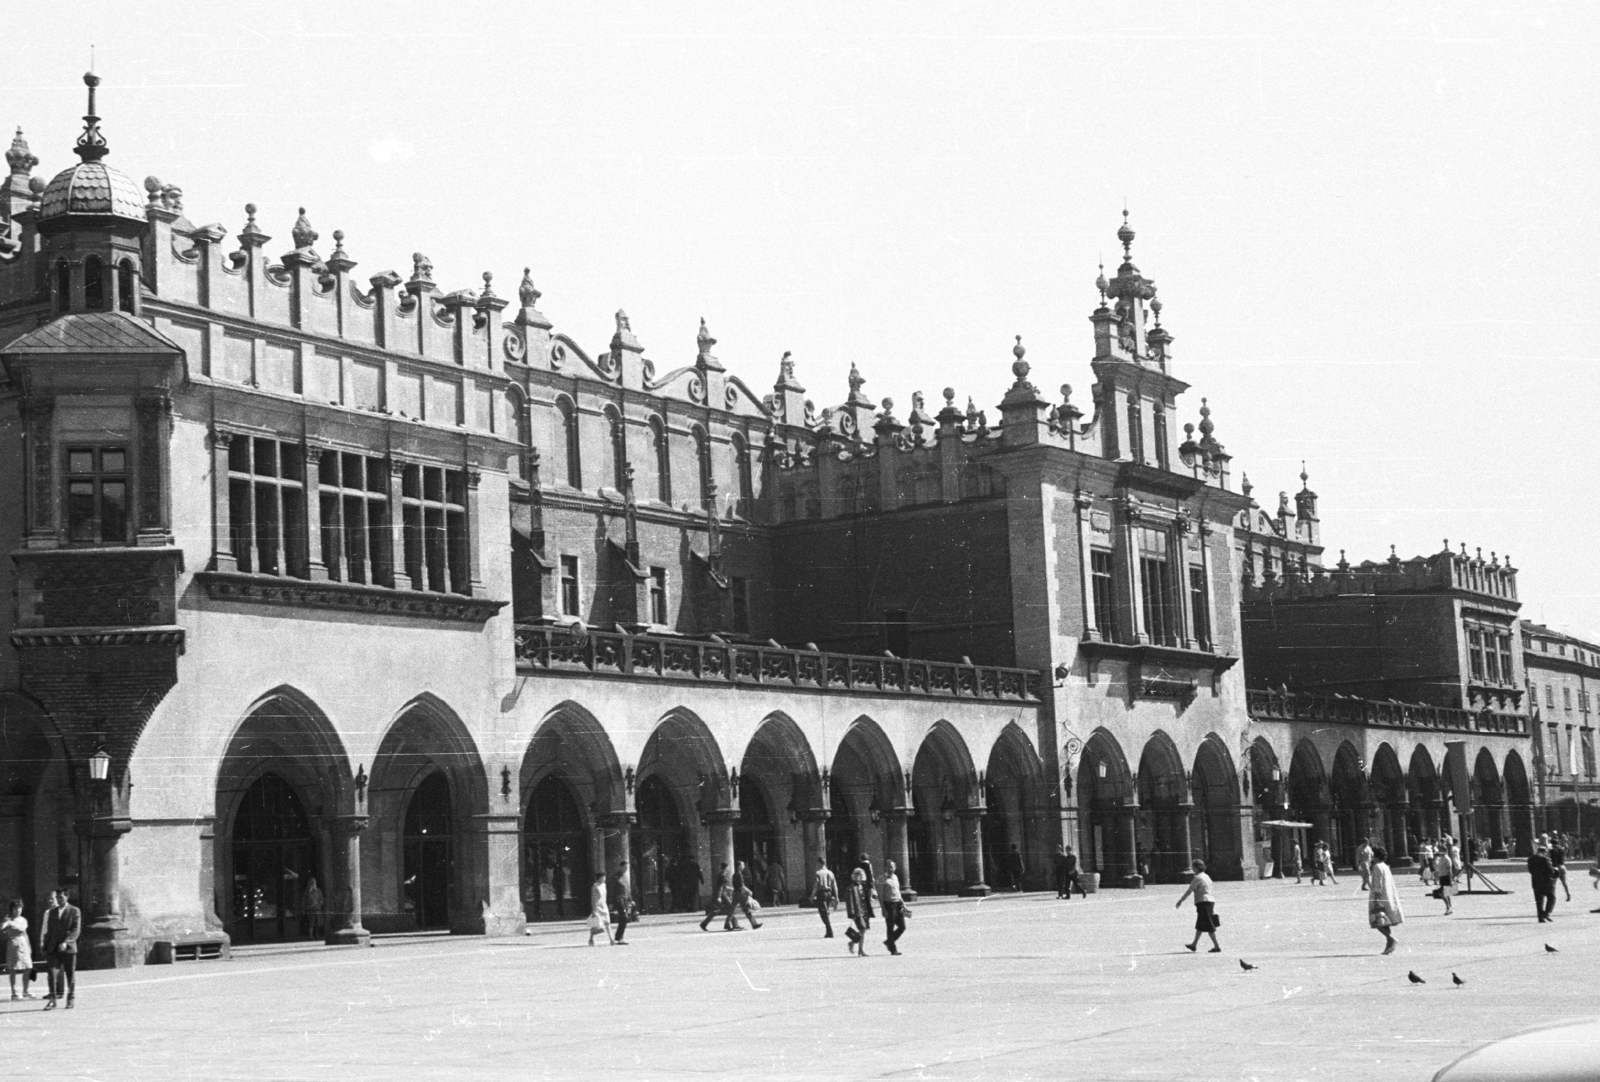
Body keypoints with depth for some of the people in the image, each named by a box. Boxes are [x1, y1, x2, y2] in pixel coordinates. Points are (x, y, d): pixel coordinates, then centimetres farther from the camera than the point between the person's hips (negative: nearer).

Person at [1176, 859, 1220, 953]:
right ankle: (1194, 944, 30)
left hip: (1203, 902, -9)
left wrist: (1180, 901, -5)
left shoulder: (1197, 878, -12)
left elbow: (1189, 891, -12)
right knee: (1199, 925, 19)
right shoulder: (1206, 877, 14)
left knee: (1209, 927, -7)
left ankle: (1217, 946, -9)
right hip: (1210, 900, 9)